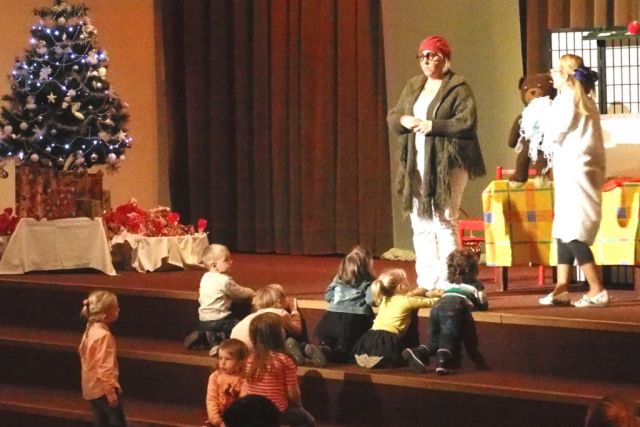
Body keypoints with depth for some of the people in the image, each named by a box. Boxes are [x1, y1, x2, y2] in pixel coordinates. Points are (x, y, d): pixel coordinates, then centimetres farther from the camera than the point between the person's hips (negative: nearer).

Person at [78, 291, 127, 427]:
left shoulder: (91, 330, 7)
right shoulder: (103, 335, -23)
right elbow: (104, 366, -26)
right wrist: (110, 391, -22)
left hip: (92, 387, 10)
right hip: (103, 388, -10)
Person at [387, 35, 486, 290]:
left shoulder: (457, 88, -4)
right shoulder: (413, 87, 16)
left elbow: (467, 123, -14)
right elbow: (391, 117, 16)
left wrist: (432, 125, -16)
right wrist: (404, 120, -6)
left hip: (447, 165, -6)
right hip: (417, 166, 7)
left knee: (444, 221, -8)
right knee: (420, 224, 6)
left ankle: (447, 282, -6)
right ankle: (426, 283, 11)